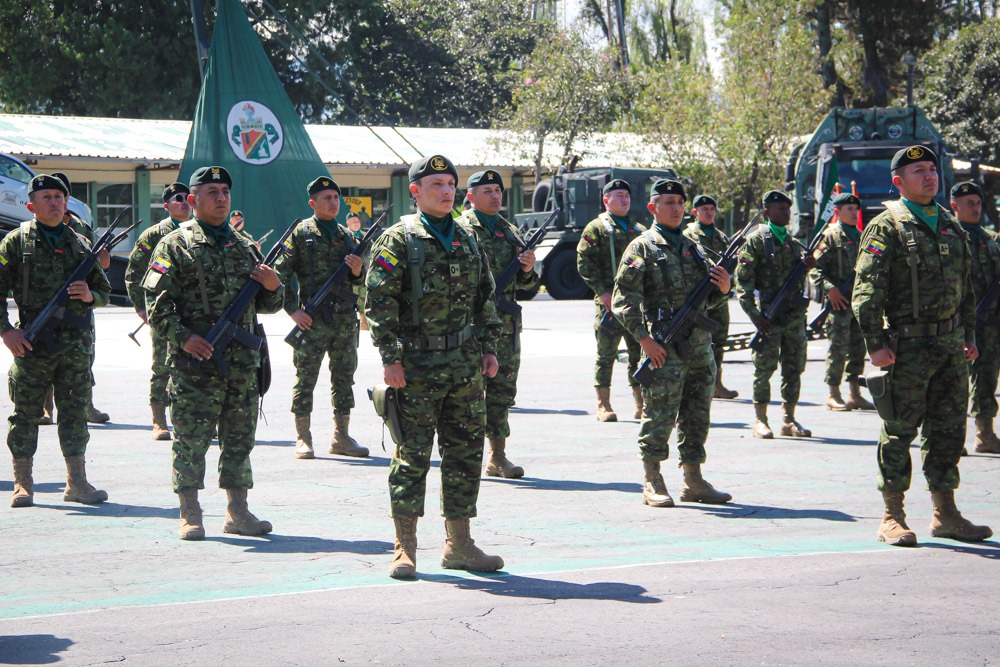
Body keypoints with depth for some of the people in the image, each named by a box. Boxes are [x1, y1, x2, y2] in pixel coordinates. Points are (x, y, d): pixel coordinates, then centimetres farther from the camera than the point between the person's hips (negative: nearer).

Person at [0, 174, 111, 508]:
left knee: (75, 412, 5)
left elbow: (104, 290, 19)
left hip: (76, 343, 3)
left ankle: (77, 483, 10)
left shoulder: (80, 244, 13)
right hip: (33, 342, -3)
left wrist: (90, 295, -4)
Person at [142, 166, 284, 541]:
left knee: (240, 439, 8)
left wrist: (272, 287, -2)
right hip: (195, 360, -5)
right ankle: (190, 516, 4)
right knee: (191, 440, -3)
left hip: (243, 362, 5)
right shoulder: (175, 245, 1)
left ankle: (238, 512, 15)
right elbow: (156, 301, -6)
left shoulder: (245, 246, 17)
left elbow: (267, 306, 21)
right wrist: (182, 337, -18)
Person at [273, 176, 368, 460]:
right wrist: (293, 311, -12)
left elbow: (358, 284, 19)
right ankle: (303, 439, 4)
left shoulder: (347, 236, 14)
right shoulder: (301, 234, -1)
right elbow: (279, 275, -5)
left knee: (344, 378, 9)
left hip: (346, 320, 5)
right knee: (306, 379, -1)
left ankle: (341, 437, 16)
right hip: (312, 321, -5)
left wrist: (358, 272, -4)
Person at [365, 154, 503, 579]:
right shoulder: (397, 241, -4)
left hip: (466, 367, 6)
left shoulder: (468, 241, 14)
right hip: (416, 368, -6)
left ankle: (459, 545, 17)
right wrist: (390, 358, -15)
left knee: (465, 454, 8)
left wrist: (489, 348, 12)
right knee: (412, 456, -3)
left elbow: (485, 300, 20)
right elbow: (380, 303, -9)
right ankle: (405, 549, 4)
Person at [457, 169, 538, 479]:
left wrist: (527, 269, -3)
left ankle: (498, 456, 13)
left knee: (502, 391, 7)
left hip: (505, 324, 6)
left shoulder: (510, 232, 17)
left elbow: (524, 284, 19)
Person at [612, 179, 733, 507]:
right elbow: (624, 299, -9)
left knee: (697, 416, 10)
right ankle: (652, 483, 2)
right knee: (659, 414, -6)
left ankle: (693, 481, 18)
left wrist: (723, 289, 1)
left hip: (700, 345, 6)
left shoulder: (692, 246, 18)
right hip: (664, 347, -6)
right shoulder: (642, 247, -1)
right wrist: (644, 339, -17)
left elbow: (708, 300, 24)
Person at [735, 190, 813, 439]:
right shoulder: (756, 240, -1)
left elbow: (803, 281, 17)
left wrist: (807, 265, -6)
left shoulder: (794, 243, 16)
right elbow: (743, 281, -7)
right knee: (764, 369, -2)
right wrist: (754, 315, -15)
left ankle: (789, 419, 14)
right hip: (768, 316, -5)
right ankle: (760, 421, 5)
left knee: (794, 369, 7)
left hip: (795, 315, 5)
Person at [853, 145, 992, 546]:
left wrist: (969, 334, 17)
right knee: (899, 431, -1)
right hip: (909, 346, -6)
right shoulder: (886, 227, -6)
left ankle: (945, 515, 17)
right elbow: (867, 290, -11)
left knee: (948, 431, 9)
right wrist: (876, 343, -17)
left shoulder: (951, 226, 16)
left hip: (951, 347, 6)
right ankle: (893, 517, 6)